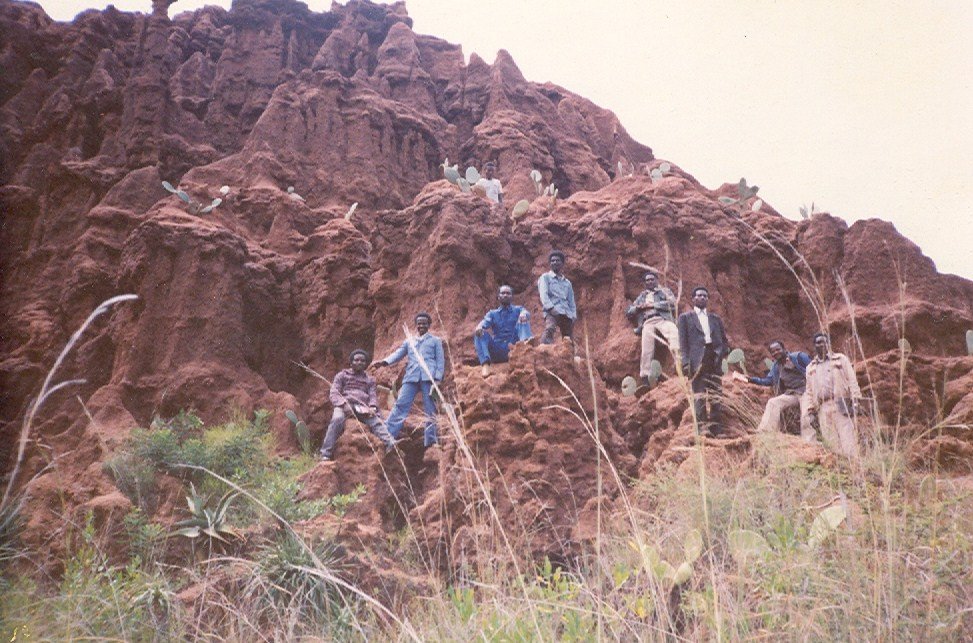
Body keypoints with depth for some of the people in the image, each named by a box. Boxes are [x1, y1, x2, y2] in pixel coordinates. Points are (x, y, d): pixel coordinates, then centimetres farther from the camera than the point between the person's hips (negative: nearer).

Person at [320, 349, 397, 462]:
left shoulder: (370, 379, 28)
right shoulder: (342, 375, 21)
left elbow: (373, 396, 15)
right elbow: (334, 393, 7)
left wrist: (372, 407, -9)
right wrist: (344, 404, -13)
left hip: (363, 407, 2)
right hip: (344, 405, -2)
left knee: (377, 422, -28)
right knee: (337, 419, -35)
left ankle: (391, 445, -51)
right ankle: (326, 454, -35)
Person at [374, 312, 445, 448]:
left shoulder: (435, 340, 14)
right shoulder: (409, 341, 22)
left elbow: (440, 360, 7)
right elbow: (398, 353, 11)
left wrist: (437, 378, -5)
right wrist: (384, 361, -8)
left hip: (428, 377, -2)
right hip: (411, 377, 2)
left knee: (430, 409, -2)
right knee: (401, 404, -7)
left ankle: (431, 440, 3)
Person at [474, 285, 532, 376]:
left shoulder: (518, 310, 16)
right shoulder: (492, 313, 19)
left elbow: (525, 313, -8)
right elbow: (484, 323, -2)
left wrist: (524, 313, -34)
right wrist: (479, 326, -27)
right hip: (497, 351, 2)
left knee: (523, 318, -15)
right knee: (478, 332, -18)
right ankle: (486, 365, -38)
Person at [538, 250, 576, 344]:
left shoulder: (567, 282, 27)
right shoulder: (545, 277, 13)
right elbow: (543, 294, -3)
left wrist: (573, 315, 7)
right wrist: (551, 308, -19)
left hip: (567, 314, 5)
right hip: (552, 312, -5)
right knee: (549, 329, -34)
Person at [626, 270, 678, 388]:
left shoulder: (665, 291, 26)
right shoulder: (641, 296, 34)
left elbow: (672, 304, 6)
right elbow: (628, 313, 29)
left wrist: (652, 305, 1)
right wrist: (638, 308, 7)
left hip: (663, 319, -1)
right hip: (647, 323, 1)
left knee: (674, 332, -37)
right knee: (647, 349, -24)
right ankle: (645, 378, -29)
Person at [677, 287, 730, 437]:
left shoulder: (715, 318, 23)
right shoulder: (685, 317, 12)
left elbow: (724, 341, 24)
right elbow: (683, 342, 3)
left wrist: (722, 353, 2)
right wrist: (686, 362, -9)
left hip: (714, 361, 3)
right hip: (697, 361, -3)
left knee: (716, 397, -1)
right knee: (700, 396, -9)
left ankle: (717, 429, -1)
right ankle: (702, 428, -10)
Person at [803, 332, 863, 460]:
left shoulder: (841, 359, 12)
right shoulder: (811, 367, 20)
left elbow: (852, 380, 3)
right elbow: (809, 391, 18)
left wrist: (856, 401, -9)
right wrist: (811, 412, 9)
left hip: (842, 405, -3)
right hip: (823, 409, 3)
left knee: (848, 442, -10)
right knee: (831, 445, -1)